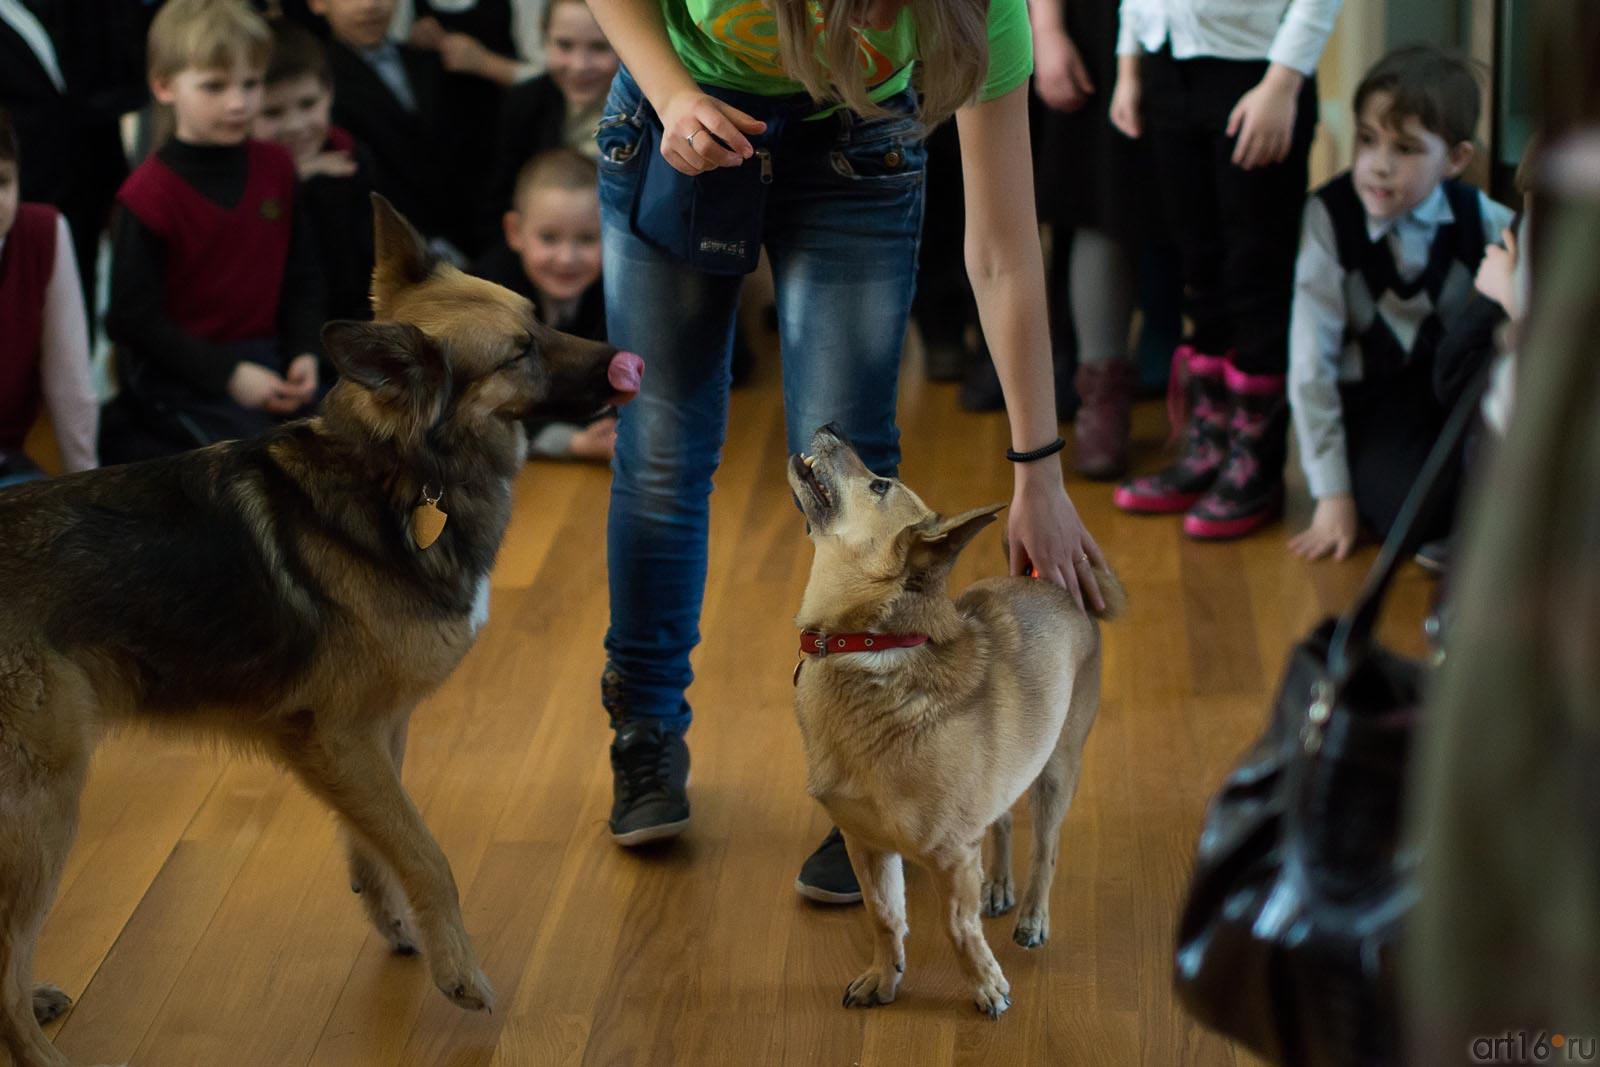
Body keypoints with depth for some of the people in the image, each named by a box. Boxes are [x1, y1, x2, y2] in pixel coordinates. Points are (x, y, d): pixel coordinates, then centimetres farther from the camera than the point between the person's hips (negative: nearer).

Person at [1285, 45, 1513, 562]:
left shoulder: (1478, 219, -10)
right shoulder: (1329, 216, -17)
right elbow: (1311, 359, -16)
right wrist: (1332, 494, -15)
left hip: (1457, 384, 2)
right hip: (1369, 398, -2)